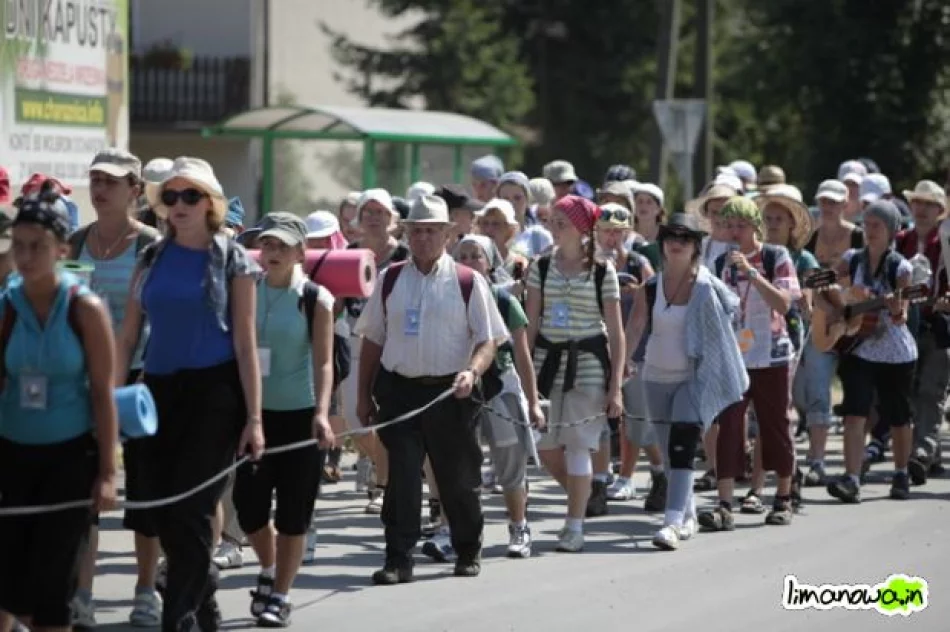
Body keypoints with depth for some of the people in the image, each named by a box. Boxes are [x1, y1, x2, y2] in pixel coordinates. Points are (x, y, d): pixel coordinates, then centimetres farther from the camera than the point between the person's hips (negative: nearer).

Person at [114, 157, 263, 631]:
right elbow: (127, 336, 10)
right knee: (159, 510, 6)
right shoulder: (152, 258, 9)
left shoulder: (231, 259, -1)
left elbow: (245, 342, -4)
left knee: (190, 510, -9)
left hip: (214, 391, -5)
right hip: (160, 388, 5)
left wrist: (253, 417, -8)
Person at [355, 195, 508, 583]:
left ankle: (468, 553, 27)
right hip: (399, 389, 1)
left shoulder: (467, 282, 1)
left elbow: (488, 340, 0)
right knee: (401, 477, -6)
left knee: (457, 478, 8)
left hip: (449, 392, -1)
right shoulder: (390, 281, 9)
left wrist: (472, 372, -20)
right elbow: (372, 340, 13)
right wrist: (364, 395, 9)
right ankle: (398, 560, -4)